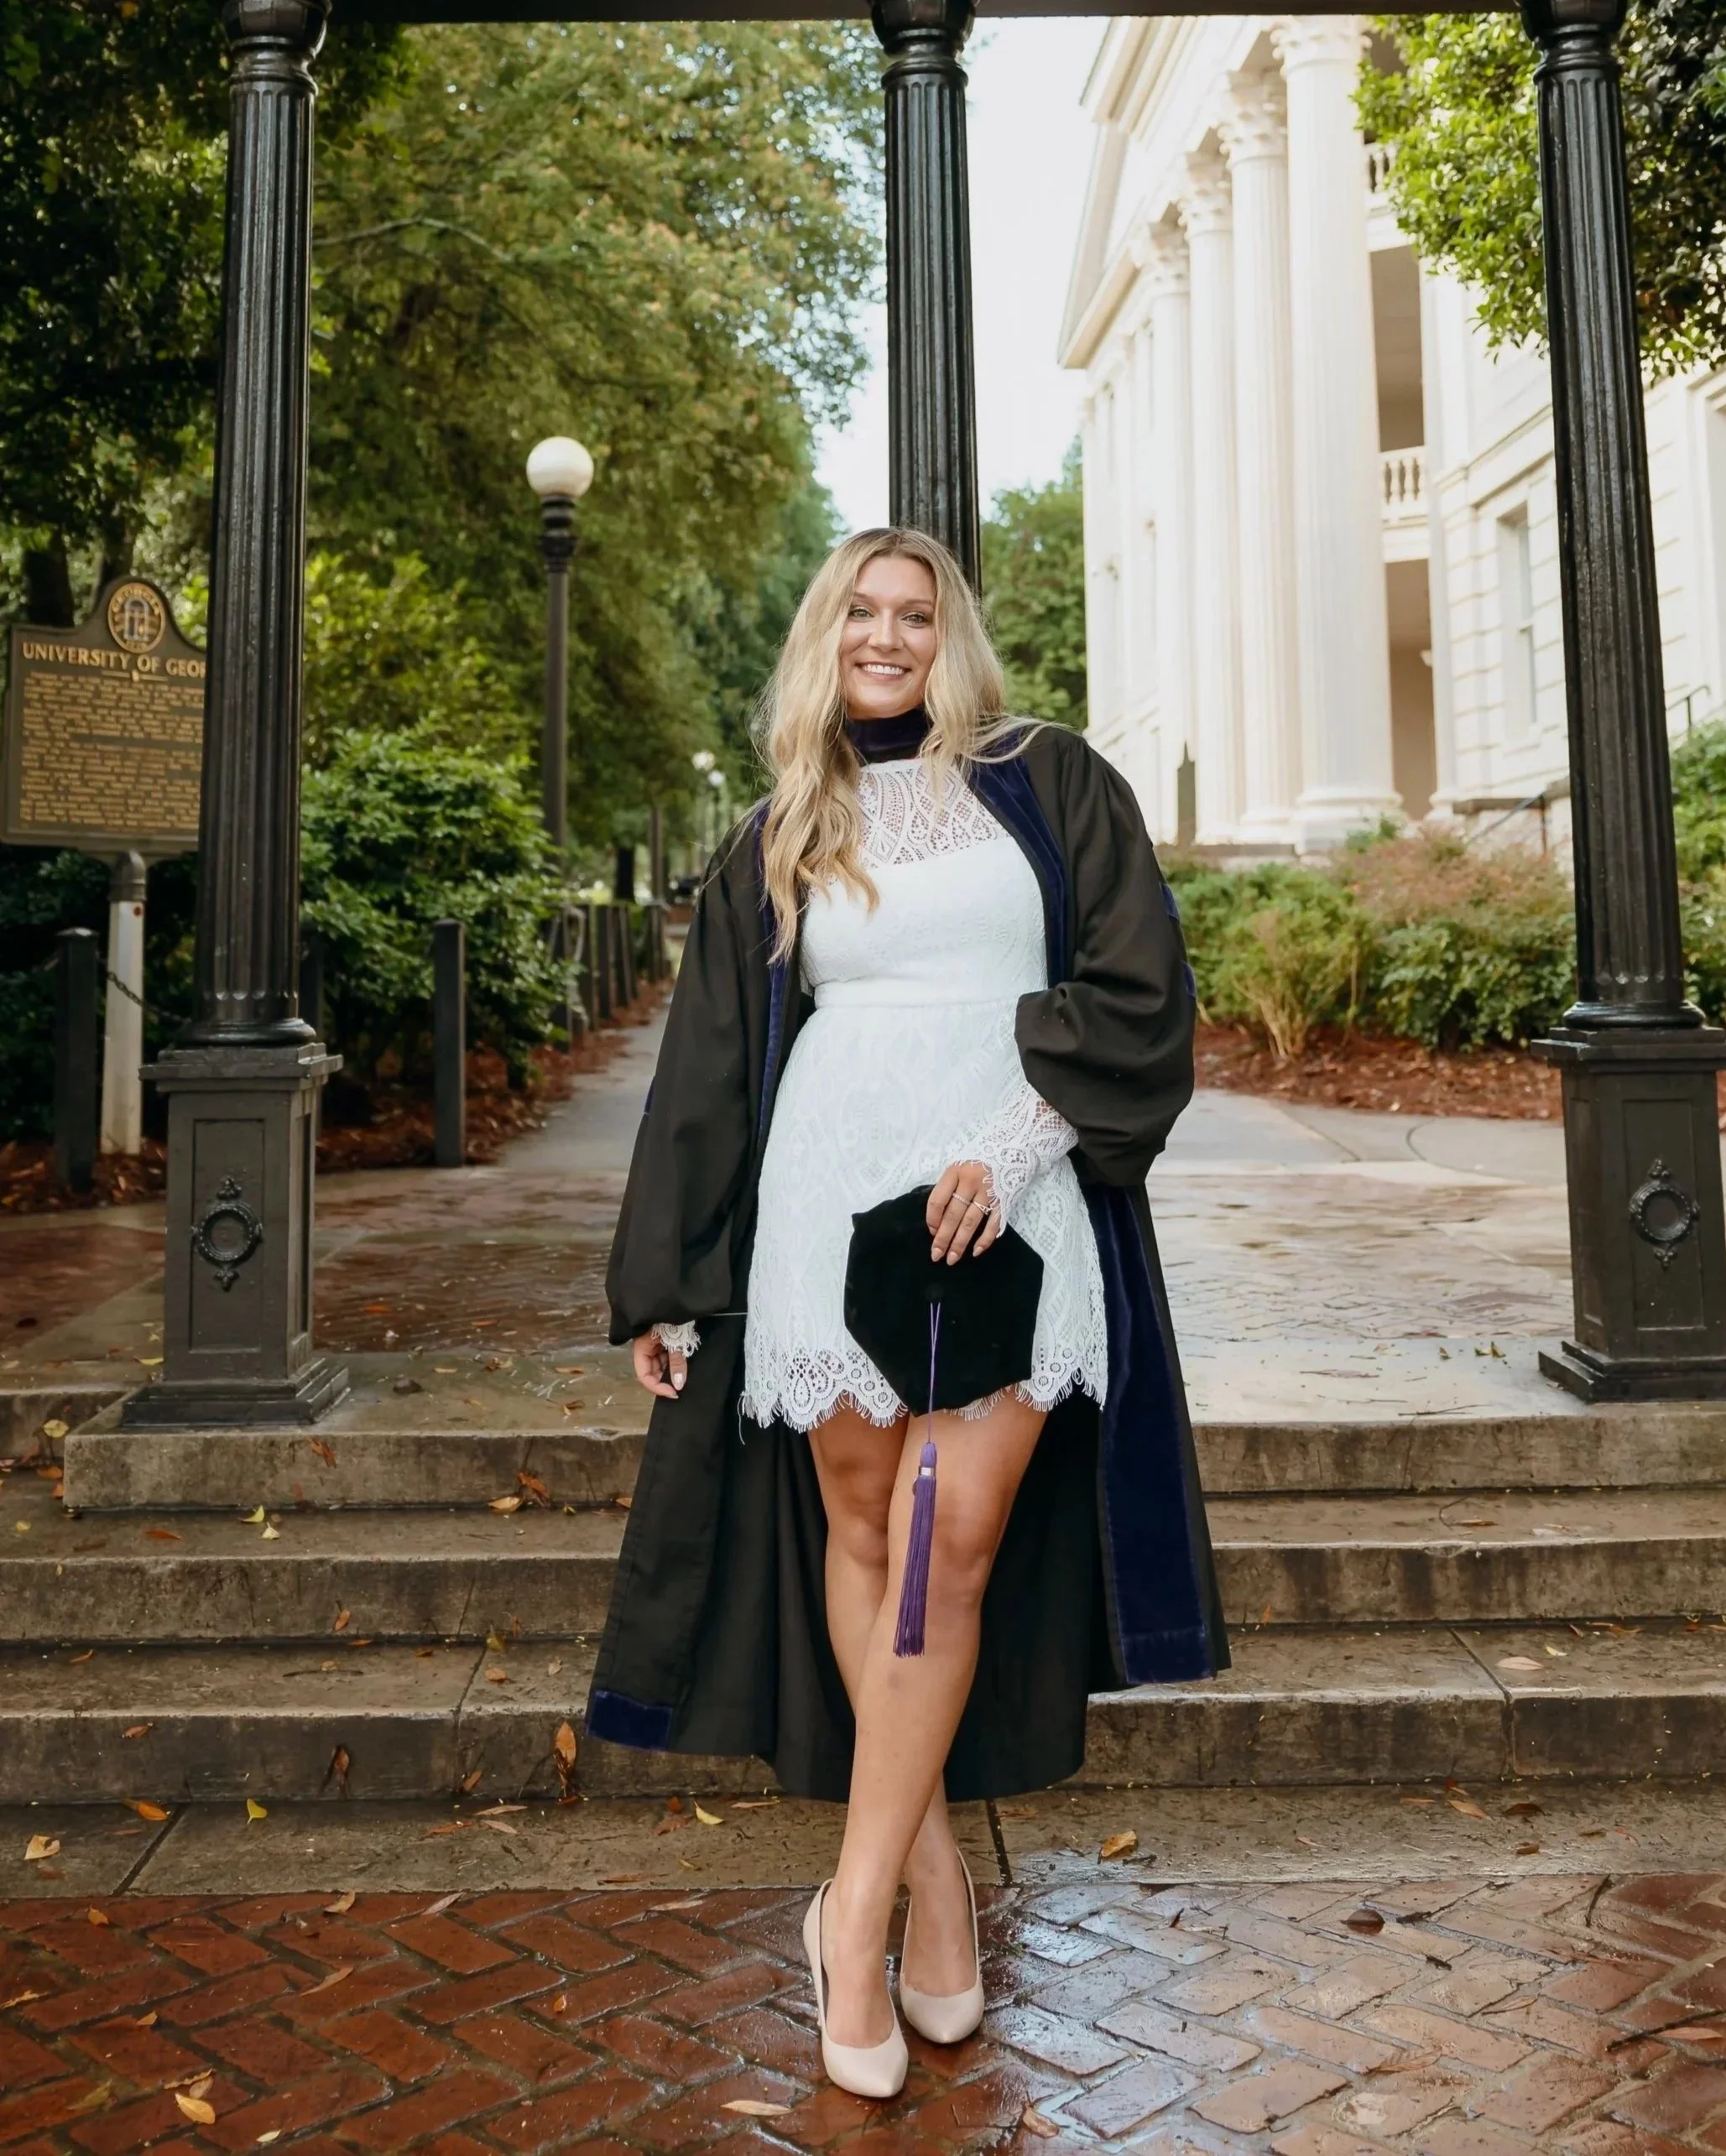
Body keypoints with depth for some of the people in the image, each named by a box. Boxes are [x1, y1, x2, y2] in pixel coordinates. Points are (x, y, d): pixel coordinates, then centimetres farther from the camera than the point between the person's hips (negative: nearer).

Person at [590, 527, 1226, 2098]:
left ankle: (856, 1908, 4)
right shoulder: (772, 847, 15)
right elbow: (710, 1068, 14)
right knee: (859, 1531, 3)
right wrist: (663, 1282, 10)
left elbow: (1139, 992, 1)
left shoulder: (1050, 787, 9)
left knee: (954, 1538, -8)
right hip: (830, 1195, 2)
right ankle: (934, 1870, 19)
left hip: (1014, 1204, -2)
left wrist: (1007, 1145, -13)